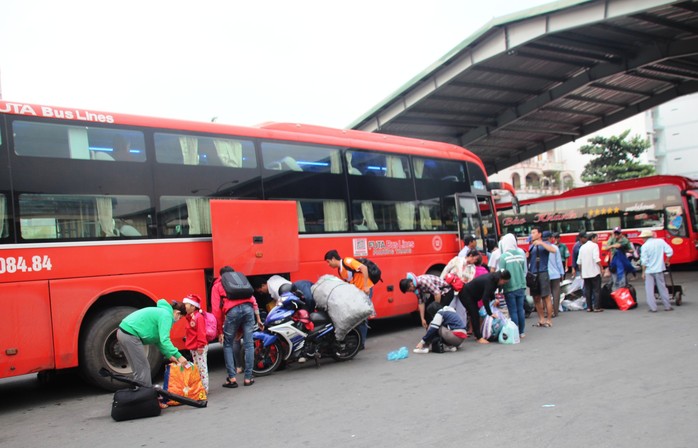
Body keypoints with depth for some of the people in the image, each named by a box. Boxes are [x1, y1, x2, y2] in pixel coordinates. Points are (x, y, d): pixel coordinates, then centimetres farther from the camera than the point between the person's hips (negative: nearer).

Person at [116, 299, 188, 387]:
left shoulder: (162, 311, 19)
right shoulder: (166, 315, -10)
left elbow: (158, 338, 24)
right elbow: (164, 340, -21)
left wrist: (169, 355, 21)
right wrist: (178, 356, -23)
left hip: (124, 333, 10)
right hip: (130, 335, -10)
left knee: (139, 370, 16)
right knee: (143, 369, -2)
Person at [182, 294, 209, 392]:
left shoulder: (199, 317, -17)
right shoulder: (190, 317, 14)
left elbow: (201, 333, -22)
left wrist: (200, 346, -23)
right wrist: (188, 343, 20)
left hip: (199, 347, -10)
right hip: (193, 348, 10)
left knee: (202, 367, -4)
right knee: (196, 367, 15)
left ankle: (205, 388, 1)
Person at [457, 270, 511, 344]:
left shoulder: (493, 278, -5)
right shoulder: (489, 282, -32)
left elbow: (490, 292, 13)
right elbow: (485, 299, -33)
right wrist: (490, 313, -28)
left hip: (471, 295, 10)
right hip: (465, 294, -10)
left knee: (475, 315, 13)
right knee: (474, 315, -11)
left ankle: (477, 334, 20)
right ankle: (479, 338, -9)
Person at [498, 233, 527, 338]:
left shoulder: (503, 257, -15)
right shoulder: (521, 254, -1)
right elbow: (525, 271, 8)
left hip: (510, 287, -4)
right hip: (521, 286, 4)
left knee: (513, 311, 3)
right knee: (520, 309, 12)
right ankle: (521, 332, 19)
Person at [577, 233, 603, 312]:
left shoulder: (582, 247, 13)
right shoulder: (594, 245, -6)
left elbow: (579, 261, 12)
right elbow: (596, 259, -17)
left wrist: (581, 270, 19)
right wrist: (601, 267, -8)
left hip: (585, 273, 6)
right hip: (594, 272, -6)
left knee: (587, 290, 9)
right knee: (596, 290, -1)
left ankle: (589, 307, 10)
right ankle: (596, 307, -3)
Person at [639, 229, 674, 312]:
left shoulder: (645, 246, -10)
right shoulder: (661, 241, 1)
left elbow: (644, 261, -11)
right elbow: (670, 251, -2)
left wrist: (643, 272, -3)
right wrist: (667, 261, 15)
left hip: (649, 270, -4)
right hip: (659, 269, 4)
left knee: (649, 290, 3)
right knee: (662, 288, 14)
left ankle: (653, 308, 0)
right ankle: (667, 306, 19)